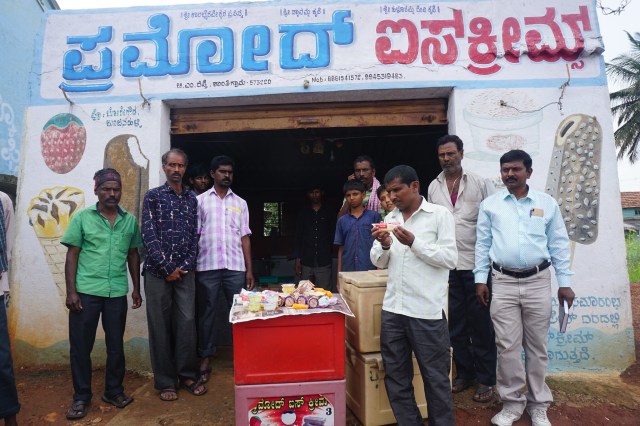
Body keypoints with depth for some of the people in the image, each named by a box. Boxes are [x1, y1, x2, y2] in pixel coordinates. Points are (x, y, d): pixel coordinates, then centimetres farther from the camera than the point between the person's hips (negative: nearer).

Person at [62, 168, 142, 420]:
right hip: (86, 291, -1)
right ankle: (81, 396, 22)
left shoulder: (130, 220, 6)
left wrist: (136, 288, 10)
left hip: (117, 292, 2)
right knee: (80, 345, 6)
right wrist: (71, 291, -7)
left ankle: (113, 390, 27)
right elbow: (72, 255, -1)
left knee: (116, 344, 10)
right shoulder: (82, 217, 0)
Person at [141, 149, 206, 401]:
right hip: (158, 271, -2)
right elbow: (149, 236, -6)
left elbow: (194, 235, 8)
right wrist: (167, 268, -10)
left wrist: (185, 265, -4)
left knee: (187, 322, 3)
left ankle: (188, 375, 18)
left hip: (185, 272, 2)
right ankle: (165, 381, 17)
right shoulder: (153, 196, 2)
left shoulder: (191, 199, 11)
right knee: (160, 326, 5)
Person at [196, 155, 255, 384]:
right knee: (206, 313, 6)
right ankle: (205, 359, 18)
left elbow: (244, 237, 10)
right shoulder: (200, 200, 7)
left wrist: (249, 269, 4)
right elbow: (194, 235, 4)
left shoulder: (240, 203, 13)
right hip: (207, 266, -1)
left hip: (235, 267, 2)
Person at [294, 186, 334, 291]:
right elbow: (298, 237, 9)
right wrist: (298, 259, 3)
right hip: (306, 262, 1)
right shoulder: (303, 213, 11)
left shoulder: (328, 213, 9)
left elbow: (333, 235, 9)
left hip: (324, 262, -1)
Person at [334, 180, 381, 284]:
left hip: (369, 270, -2)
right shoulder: (342, 221, 10)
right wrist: (339, 275, 9)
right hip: (347, 271, 3)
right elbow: (341, 249, 13)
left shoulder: (374, 216, 2)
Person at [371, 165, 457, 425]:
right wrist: (384, 245, -6)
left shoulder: (440, 215, -2)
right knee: (396, 377, 14)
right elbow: (378, 262, 15)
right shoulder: (390, 219, 12)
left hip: (426, 311, -5)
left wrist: (414, 242, -15)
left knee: (435, 378, 8)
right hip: (392, 309, 5)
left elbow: (450, 259, -9)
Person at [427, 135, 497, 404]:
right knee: (455, 322, 11)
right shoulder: (433, 187, 9)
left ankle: (485, 379, 21)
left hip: (476, 263, -3)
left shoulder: (480, 183, -1)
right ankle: (464, 373, 27)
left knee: (480, 322, 6)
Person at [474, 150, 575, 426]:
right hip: (503, 283, 0)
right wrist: (480, 279, 1)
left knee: (537, 346, 10)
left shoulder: (547, 203, 4)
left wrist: (565, 283, 3)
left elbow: (559, 245, 6)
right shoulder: (490, 204, 4)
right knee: (507, 346, 3)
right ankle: (512, 402, 19)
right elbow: (482, 244, 5)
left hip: (538, 282, 1)